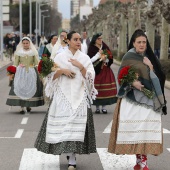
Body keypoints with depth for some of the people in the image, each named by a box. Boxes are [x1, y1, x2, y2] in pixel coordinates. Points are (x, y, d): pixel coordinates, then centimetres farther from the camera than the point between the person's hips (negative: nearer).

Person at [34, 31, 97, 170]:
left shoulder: (85, 58, 8)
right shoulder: (60, 57, 7)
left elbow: (91, 76, 2)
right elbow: (51, 75, 5)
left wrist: (80, 67, -10)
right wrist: (62, 70, -10)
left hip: (79, 96, 0)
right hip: (62, 96, 0)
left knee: (75, 124, -9)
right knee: (61, 124, -4)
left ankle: (72, 159, -7)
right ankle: (65, 149, 17)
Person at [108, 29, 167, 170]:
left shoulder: (150, 58, 12)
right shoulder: (128, 57, 0)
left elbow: (158, 76, 10)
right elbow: (121, 76, -3)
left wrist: (151, 67, -6)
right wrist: (133, 83, -19)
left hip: (149, 97, 3)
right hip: (133, 97, -3)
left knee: (147, 127, -4)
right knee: (135, 127, -6)